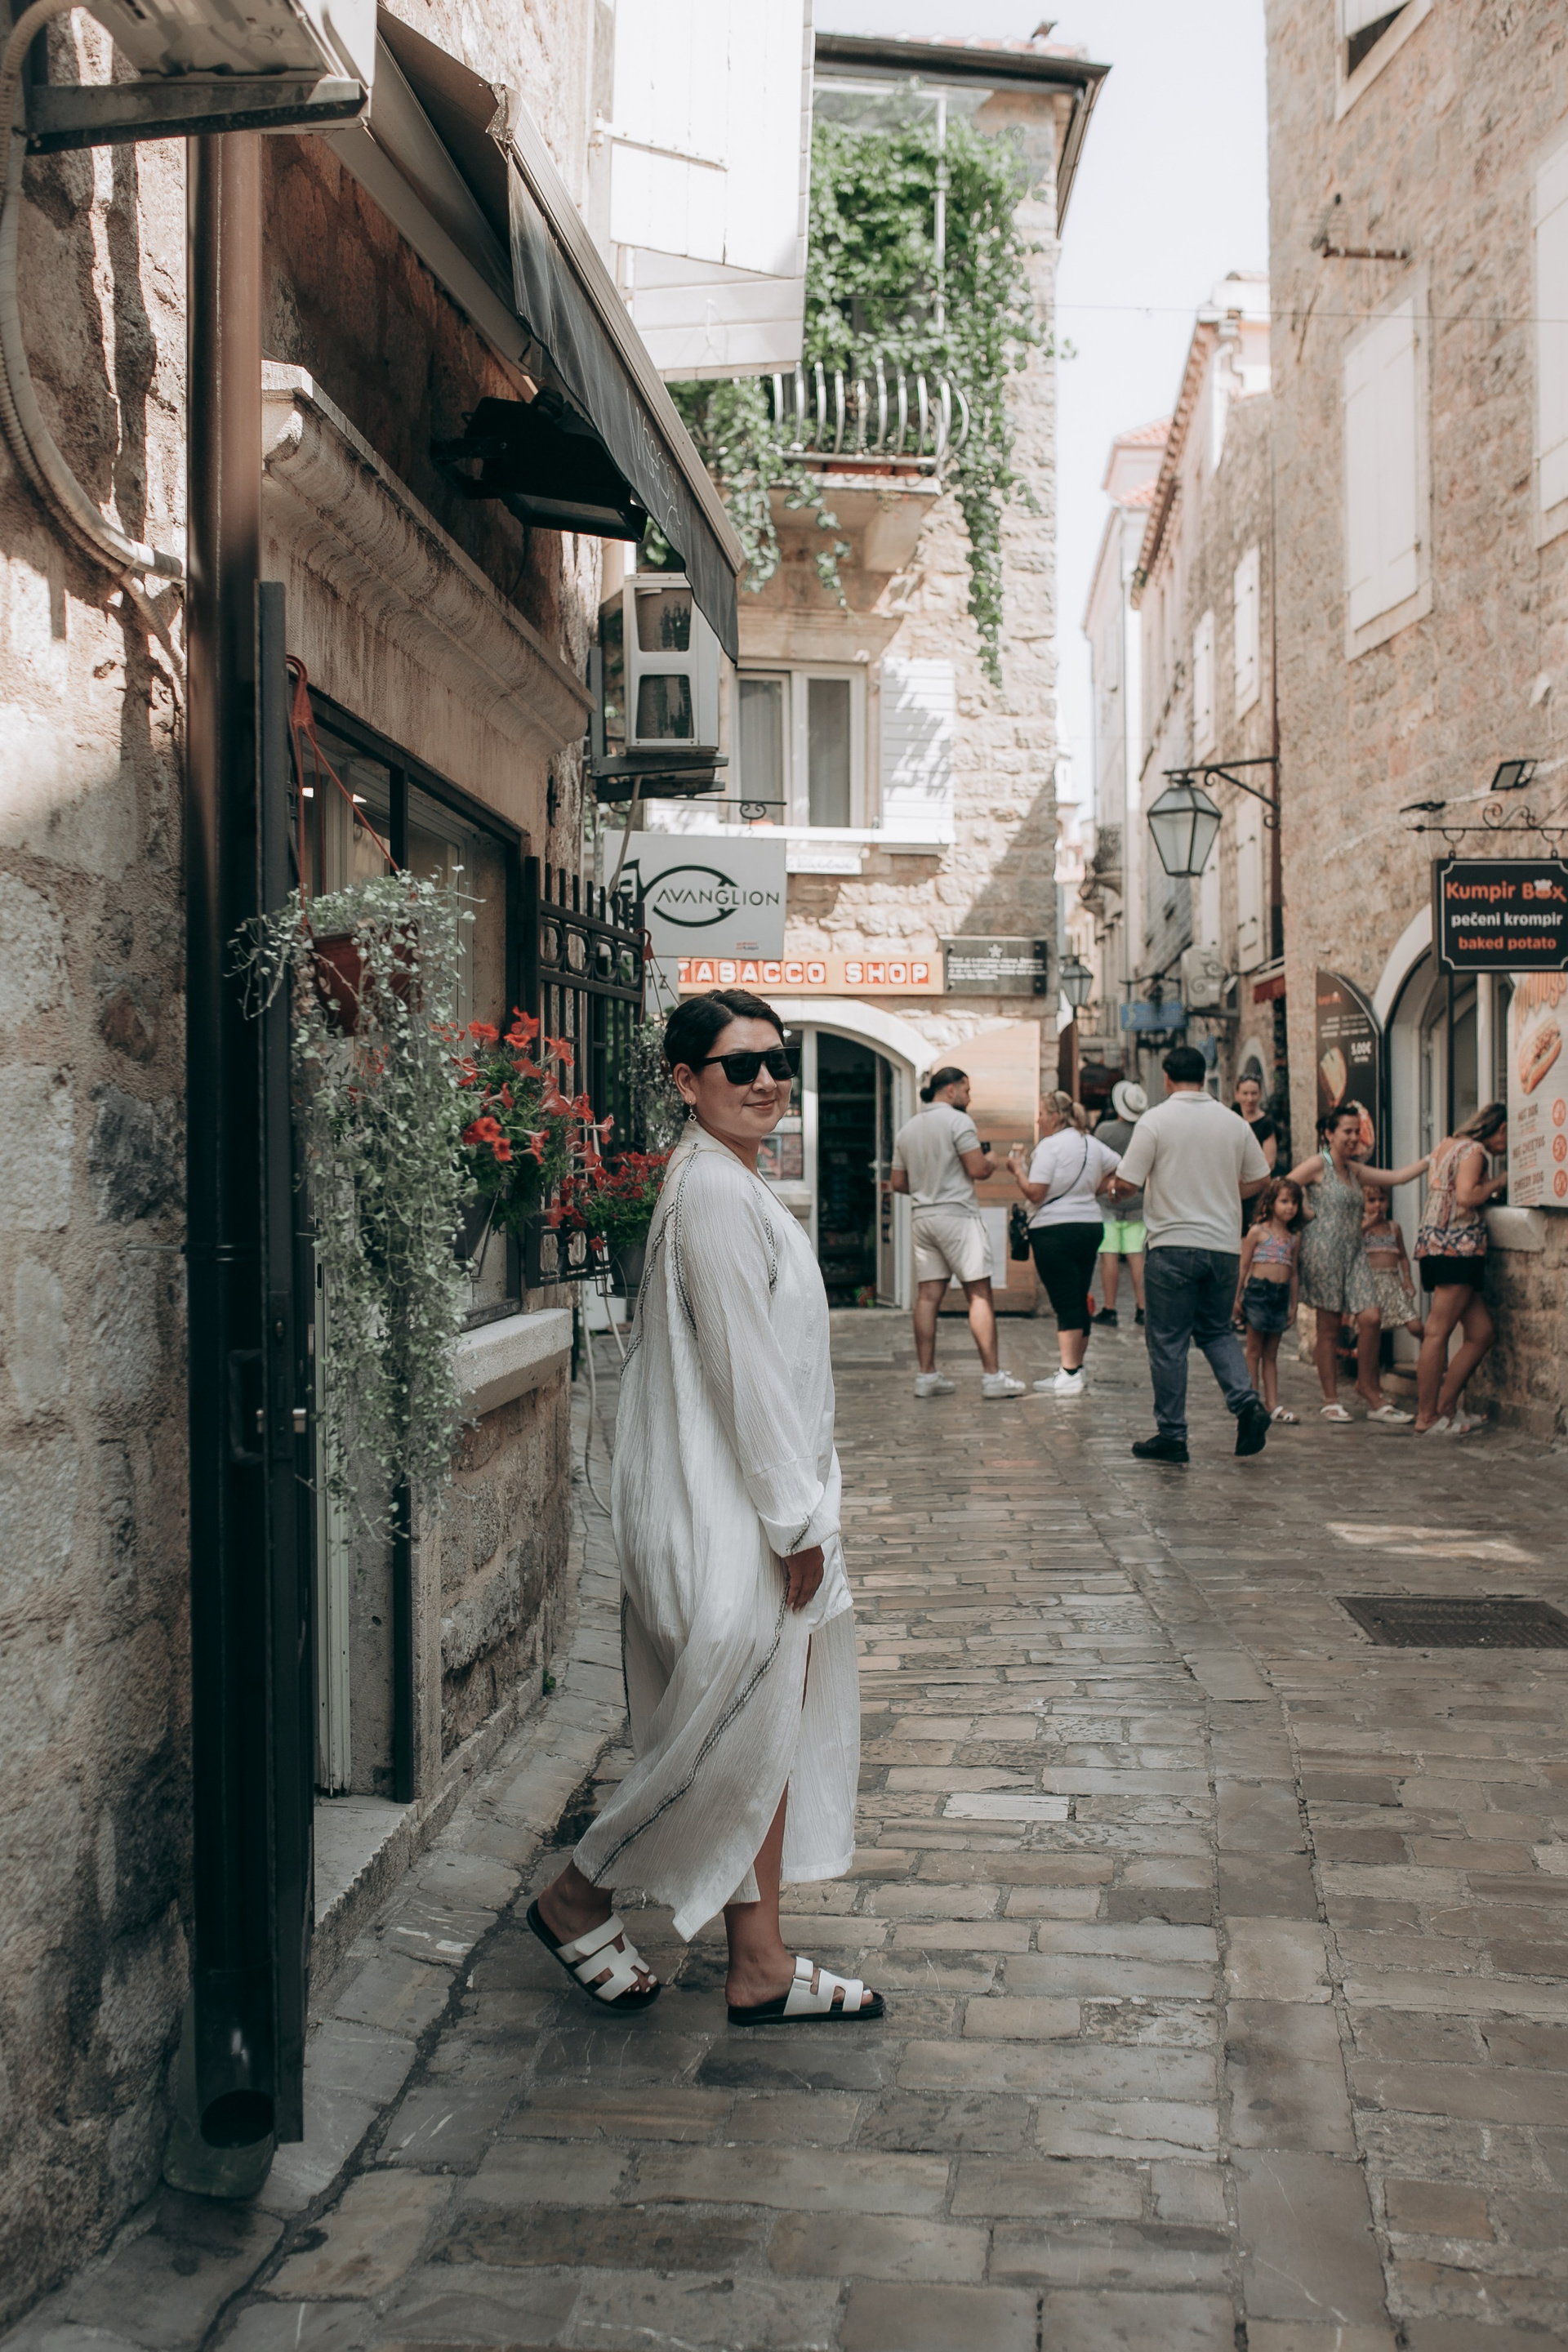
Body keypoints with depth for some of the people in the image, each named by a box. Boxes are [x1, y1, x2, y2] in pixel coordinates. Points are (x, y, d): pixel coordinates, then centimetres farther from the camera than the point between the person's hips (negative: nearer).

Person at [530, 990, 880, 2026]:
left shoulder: (737, 1187, 15)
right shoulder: (714, 1192, -17)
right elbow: (742, 1369, -20)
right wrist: (798, 1519, -16)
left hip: (763, 1507, 10)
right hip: (727, 1514, -10)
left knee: (772, 1730, 13)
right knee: (730, 1730, 0)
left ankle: (762, 1967, 22)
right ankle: (577, 1897, 21)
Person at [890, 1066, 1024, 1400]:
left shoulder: (907, 1128, 14)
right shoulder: (958, 1121, -7)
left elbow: (899, 1183, 16)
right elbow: (978, 1170, -14)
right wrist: (990, 1162, 7)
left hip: (923, 1218, 7)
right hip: (957, 1215, -7)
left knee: (928, 1297, 6)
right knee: (979, 1295, -4)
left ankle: (926, 1375, 6)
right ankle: (992, 1376, -5)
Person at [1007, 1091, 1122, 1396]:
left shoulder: (1049, 1145, -12)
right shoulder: (1092, 1143, 11)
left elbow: (1035, 1193, -16)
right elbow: (1119, 1169, 20)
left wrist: (1017, 1168, -2)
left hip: (1055, 1231, -7)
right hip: (1091, 1225, 7)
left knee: (1065, 1303, -8)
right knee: (1080, 1301, 14)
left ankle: (1069, 1376, -10)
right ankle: (1077, 1367, 22)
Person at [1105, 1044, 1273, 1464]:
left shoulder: (1156, 1120, -7)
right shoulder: (1233, 1122, 6)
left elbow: (1126, 1183, -9)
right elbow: (1259, 1179, 14)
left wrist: (1115, 1191, 13)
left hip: (1174, 1245, -4)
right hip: (1225, 1245, 4)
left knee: (1168, 1341, 3)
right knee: (1216, 1330, 19)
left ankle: (1171, 1435, 6)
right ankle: (1246, 1403, -2)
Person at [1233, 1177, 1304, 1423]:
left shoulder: (1294, 1237, 11)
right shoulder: (1258, 1232, -3)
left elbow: (1294, 1273, 15)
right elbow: (1244, 1266, -1)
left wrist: (1293, 1305, 13)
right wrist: (1237, 1297, -4)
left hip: (1281, 1294, 4)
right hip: (1258, 1290, -4)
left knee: (1271, 1354, 9)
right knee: (1254, 1351, 3)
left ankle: (1273, 1405, 10)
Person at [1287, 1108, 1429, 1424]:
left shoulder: (1354, 1170, 18)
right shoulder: (1317, 1165, -4)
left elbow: (1398, 1176, 18)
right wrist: (1308, 1213, -4)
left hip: (1354, 1251, 7)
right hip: (1324, 1250, -7)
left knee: (1371, 1318, -5)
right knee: (1329, 1326, -1)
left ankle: (1369, 1392, 7)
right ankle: (1330, 1400, 7)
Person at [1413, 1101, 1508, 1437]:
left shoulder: (1448, 1145, 22)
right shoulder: (1473, 1150, -7)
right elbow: (1466, 1196, -20)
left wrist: (1490, 1191, 19)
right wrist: (1498, 1182, -6)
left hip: (1437, 1245, 10)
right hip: (1456, 1248, -10)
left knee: (1483, 1331, 11)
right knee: (1439, 1331, -9)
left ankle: (1445, 1408, 13)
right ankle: (1426, 1419, -7)